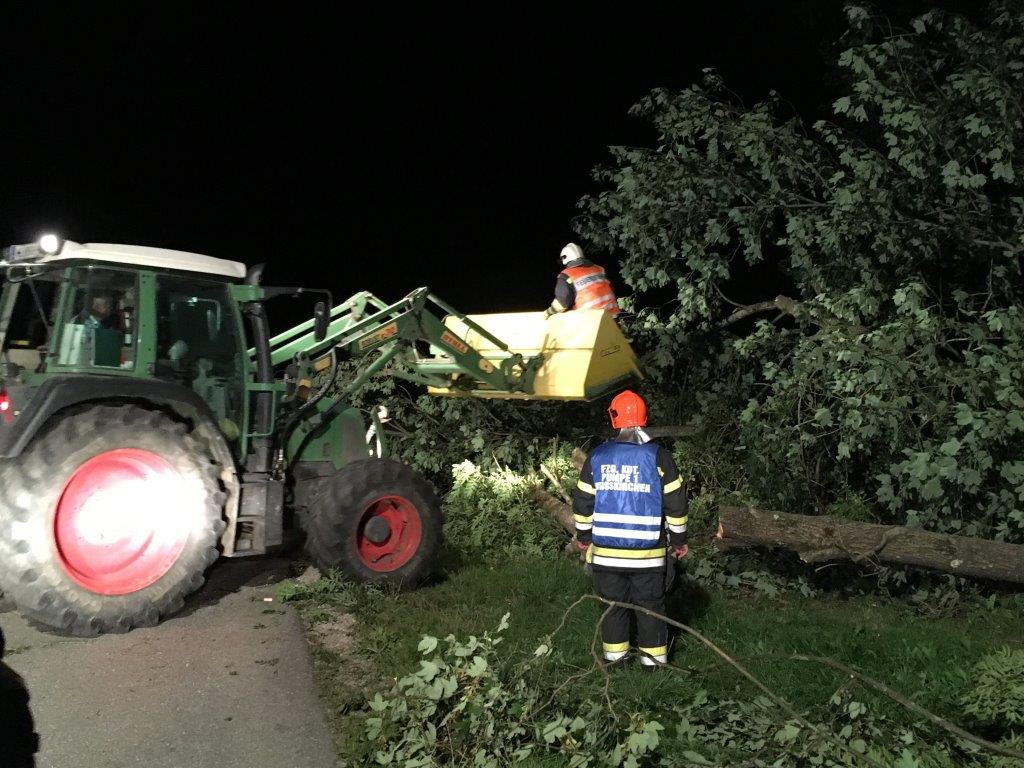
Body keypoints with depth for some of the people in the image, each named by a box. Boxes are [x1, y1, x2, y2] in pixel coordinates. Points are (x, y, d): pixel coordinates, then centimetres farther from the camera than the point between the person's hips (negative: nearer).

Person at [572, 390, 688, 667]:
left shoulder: (597, 456, -1)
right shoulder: (659, 456, -8)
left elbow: (583, 502, 3)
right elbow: (675, 503, -5)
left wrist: (583, 537, 15)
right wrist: (679, 540, 7)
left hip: (606, 550, 2)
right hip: (648, 552, -1)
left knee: (613, 603, 15)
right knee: (650, 605, 12)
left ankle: (614, 654, 24)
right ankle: (653, 656, 20)